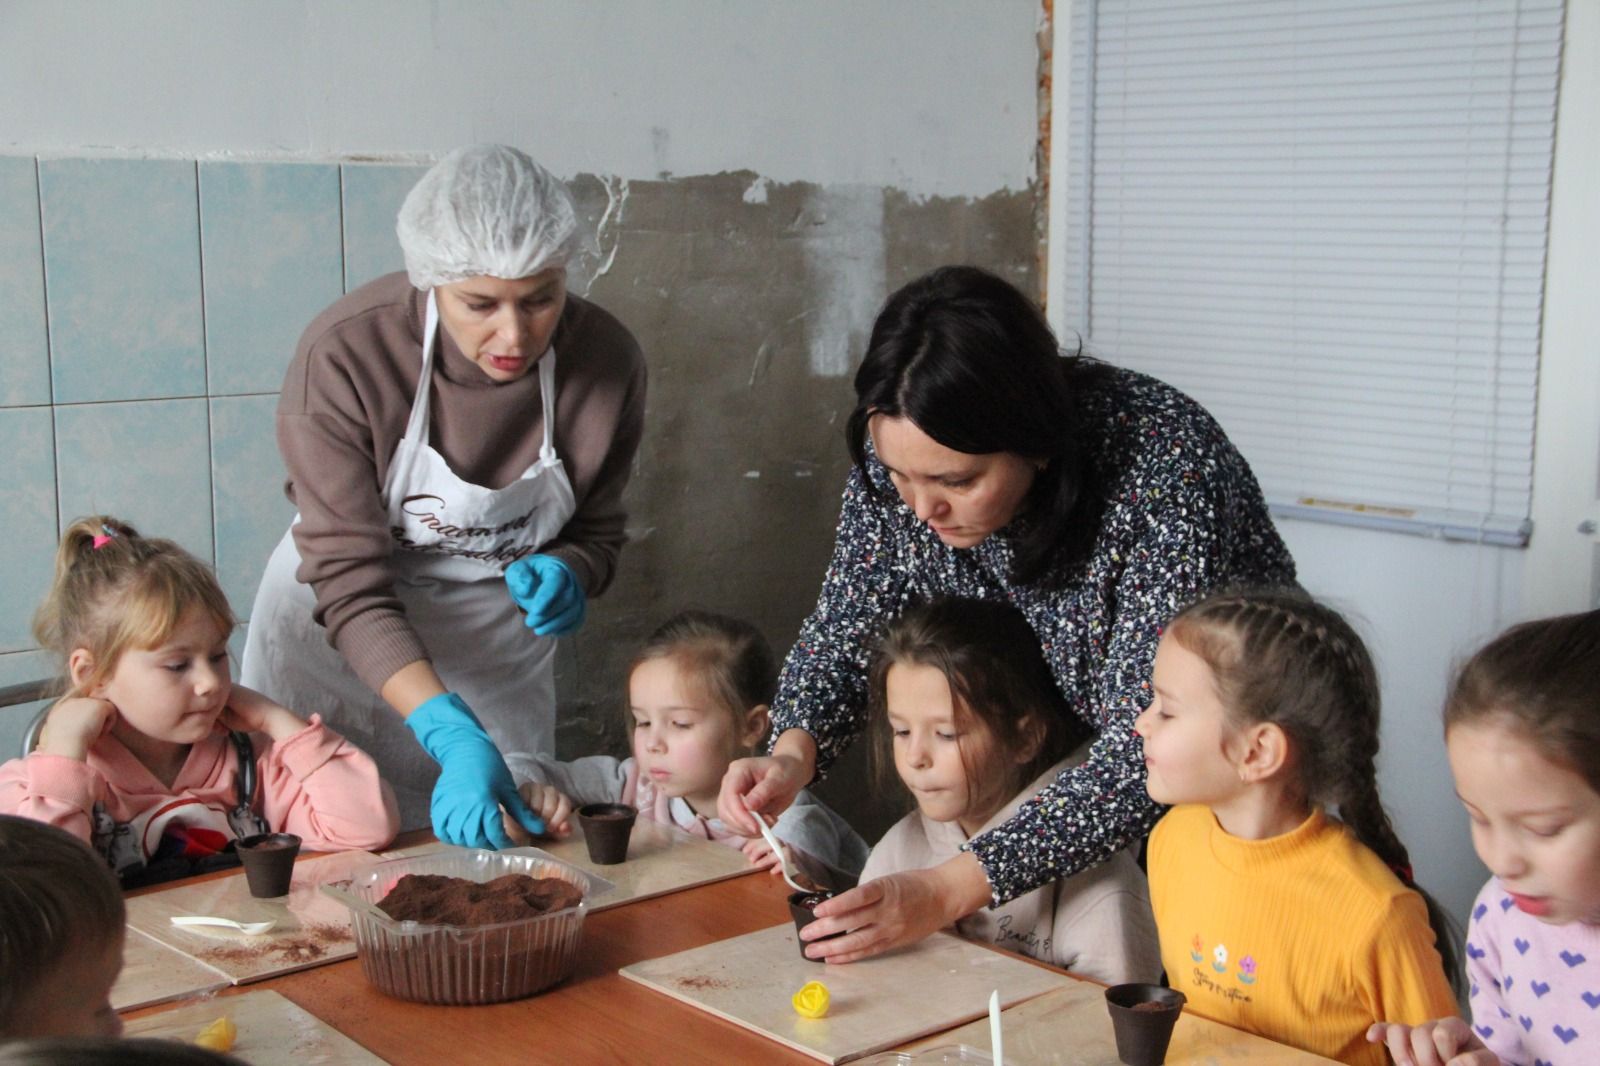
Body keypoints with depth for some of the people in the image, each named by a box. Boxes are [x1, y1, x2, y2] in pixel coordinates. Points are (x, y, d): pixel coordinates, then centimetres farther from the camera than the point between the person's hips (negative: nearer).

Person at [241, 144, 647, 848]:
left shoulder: (605, 361, -16)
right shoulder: (344, 354, -26)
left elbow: (598, 531, 0)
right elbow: (349, 585, -25)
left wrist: (566, 574, -24)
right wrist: (452, 737, -36)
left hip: (500, 641, 3)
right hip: (335, 635, -2)